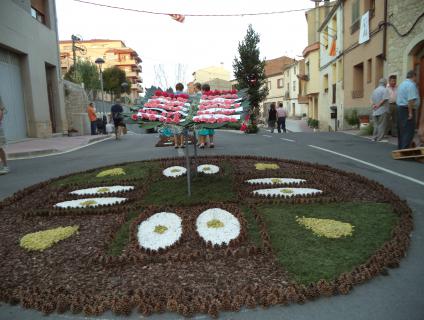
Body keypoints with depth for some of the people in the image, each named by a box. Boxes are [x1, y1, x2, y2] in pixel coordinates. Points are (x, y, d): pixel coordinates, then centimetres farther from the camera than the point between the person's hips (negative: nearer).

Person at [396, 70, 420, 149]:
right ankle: (405, 149, -9)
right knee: (409, 131, -7)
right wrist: (410, 112, -22)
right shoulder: (411, 85, -14)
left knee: (401, 130, 14)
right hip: (407, 109, -10)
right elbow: (411, 100, -23)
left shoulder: (402, 84, 15)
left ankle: (400, 147, 21)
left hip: (400, 108, 10)